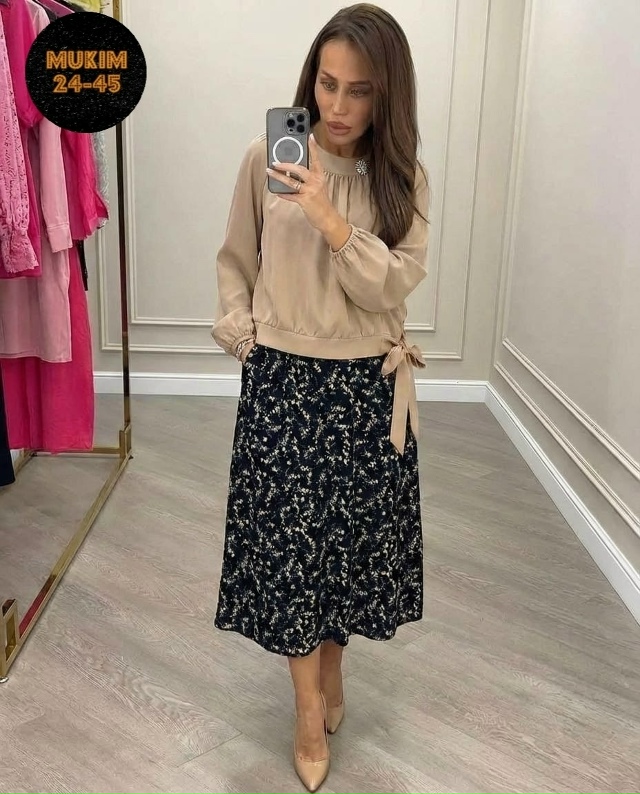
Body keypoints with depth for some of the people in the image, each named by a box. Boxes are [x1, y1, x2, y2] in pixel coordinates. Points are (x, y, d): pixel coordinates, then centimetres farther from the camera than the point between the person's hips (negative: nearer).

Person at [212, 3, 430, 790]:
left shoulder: (405, 180, -2)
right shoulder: (266, 158, -3)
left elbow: (391, 287, -12)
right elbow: (236, 261, 7)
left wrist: (330, 220, -23)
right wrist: (240, 333, -4)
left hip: (367, 387, 1)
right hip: (282, 380, -1)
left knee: (351, 532, 12)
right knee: (288, 536, 4)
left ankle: (332, 661, 38)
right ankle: (310, 704, 21)